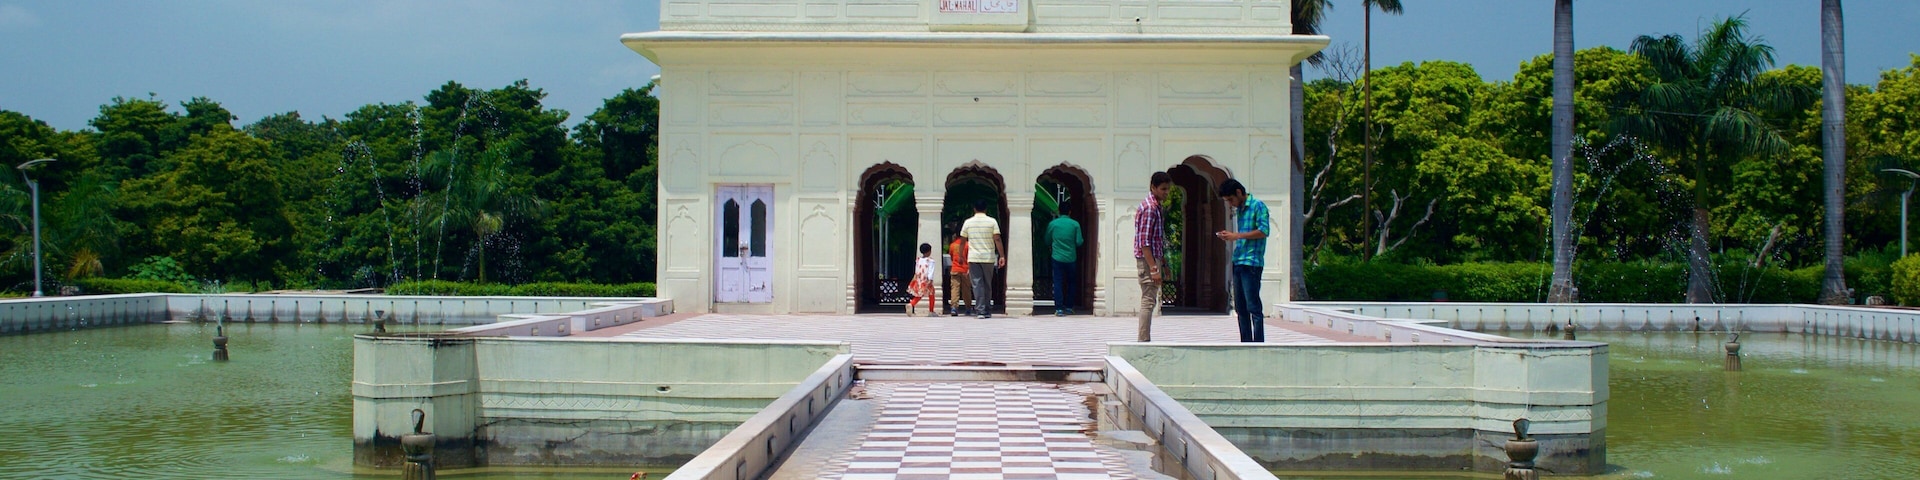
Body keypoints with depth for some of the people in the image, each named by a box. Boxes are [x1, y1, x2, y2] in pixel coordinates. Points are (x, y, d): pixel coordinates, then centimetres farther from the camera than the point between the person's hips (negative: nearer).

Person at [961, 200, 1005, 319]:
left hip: (973, 258, 0)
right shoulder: (992, 221, -1)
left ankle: (980, 310, -11)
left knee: (977, 284, -1)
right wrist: (1002, 256, -4)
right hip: (988, 257, 0)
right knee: (988, 284, 11)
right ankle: (987, 311, 16)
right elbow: (997, 240, -6)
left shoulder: (968, 222, 3)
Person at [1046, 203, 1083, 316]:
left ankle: (1059, 309, -6)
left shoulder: (1052, 224, -2)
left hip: (1057, 257, -1)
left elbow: (1047, 240, 9)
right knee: (1071, 283, 15)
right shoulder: (1075, 224, -4)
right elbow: (1079, 242, -5)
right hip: (1071, 258, 1)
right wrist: (1083, 240, 17)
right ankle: (1069, 307, 18)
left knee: (1058, 283, 1)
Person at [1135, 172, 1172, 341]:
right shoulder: (1149, 208, -16)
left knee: (1150, 301, 12)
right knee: (1148, 301, -9)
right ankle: (1144, 342, -8)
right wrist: (1153, 269, -24)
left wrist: (1163, 264, 22)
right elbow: (1144, 242, -21)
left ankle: (1145, 342, 16)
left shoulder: (1156, 207, 16)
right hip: (1148, 260, -10)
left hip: (1153, 258, 10)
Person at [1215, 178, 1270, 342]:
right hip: (1237, 262, 9)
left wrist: (1237, 235, -14)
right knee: (1240, 307, 9)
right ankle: (1246, 343, 13)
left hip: (1252, 263, -9)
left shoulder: (1258, 206, -6)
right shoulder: (1238, 210, 20)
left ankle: (1259, 345, -8)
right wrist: (1229, 236, 9)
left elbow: (1263, 231, -15)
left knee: (1253, 306, -9)